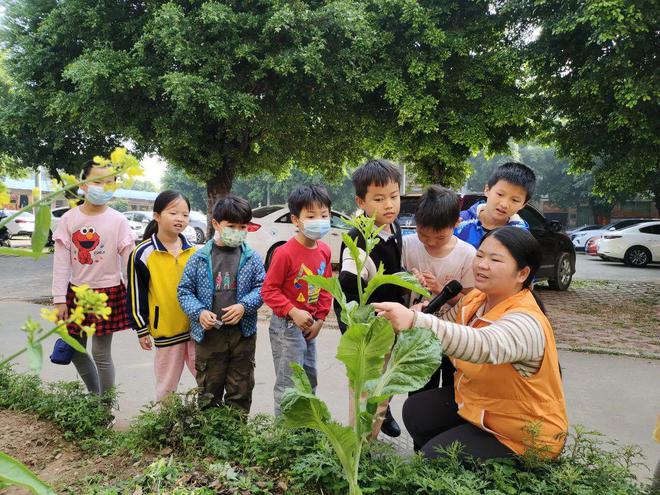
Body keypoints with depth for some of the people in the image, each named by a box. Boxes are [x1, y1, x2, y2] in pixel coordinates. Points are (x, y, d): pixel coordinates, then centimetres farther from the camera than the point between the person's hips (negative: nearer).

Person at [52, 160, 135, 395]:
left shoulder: (118, 221, -8)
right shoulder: (69, 219, -2)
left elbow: (129, 261, -7)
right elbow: (61, 262, -2)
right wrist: (60, 299, -5)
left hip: (108, 292, -3)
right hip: (77, 292, 4)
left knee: (101, 354, 2)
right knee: (76, 351, 13)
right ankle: (94, 393, 34)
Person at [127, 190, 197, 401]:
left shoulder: (193, 252, 4)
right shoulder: (143, 253, -7)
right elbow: (135, 295, -3)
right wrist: (141, 329, -2)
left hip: (196, 327, 3)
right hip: (166, 331, -3)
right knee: (167, 386, 12)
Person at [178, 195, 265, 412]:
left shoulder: (252, 258, 0)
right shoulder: (200, 258, -2)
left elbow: (261, 288, 2)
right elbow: (185, 290, 1)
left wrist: (244, 306, -15)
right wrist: (199, 312, -14)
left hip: (243, 333, 1)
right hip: (208, 333, -1)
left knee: (240, 390, 12)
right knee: (209, 390, 11)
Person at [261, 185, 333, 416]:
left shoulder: (324, 250, 0)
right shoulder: (285, 252, -21)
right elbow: (269, 290, -16)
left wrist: (319, 319, 1)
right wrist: (294, 313, -23)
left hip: (310, 326, 7)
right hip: (287, 326, -7)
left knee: (310, 379, 20)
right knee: (288, 384, -1)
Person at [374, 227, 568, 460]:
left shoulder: (526, 322, -31)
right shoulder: (476, 298, -4)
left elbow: (482, 345, -51)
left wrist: (415, 320, -64)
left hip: (525, 434, -8)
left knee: (435, 458, -12)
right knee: (415, 411, 5)